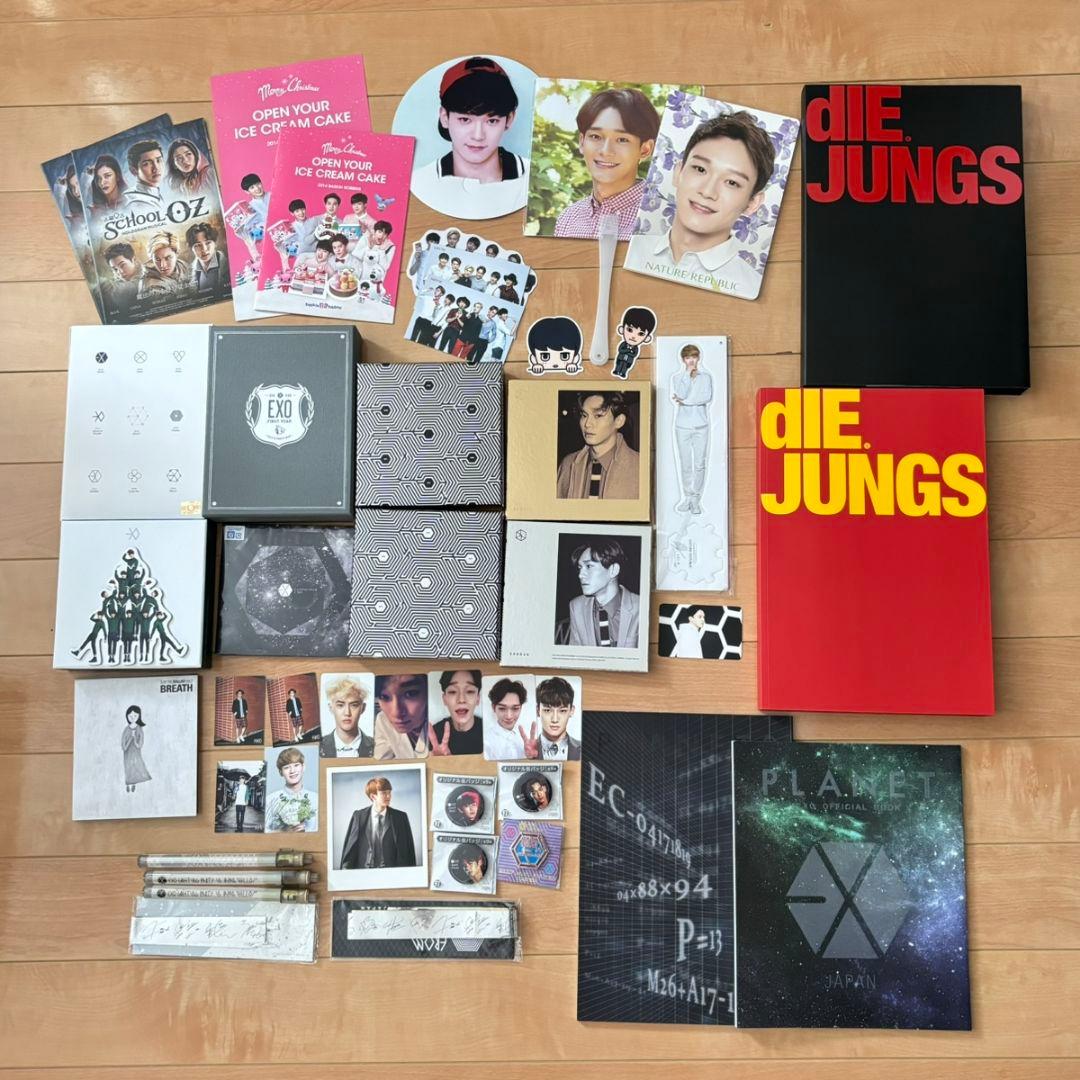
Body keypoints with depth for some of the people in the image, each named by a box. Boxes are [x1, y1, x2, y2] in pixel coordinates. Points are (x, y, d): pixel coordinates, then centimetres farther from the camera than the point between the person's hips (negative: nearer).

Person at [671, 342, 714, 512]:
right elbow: (677, 397, -12)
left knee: (699, 464, -2)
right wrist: (687, 374, -11)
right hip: (682, 426, 0)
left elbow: (707, 397, -10)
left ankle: (696, 499, 5)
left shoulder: (706, 377, 5)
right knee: (685, 464, 4)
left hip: (701, 425, 0)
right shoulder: (676, 378, 5)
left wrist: (685, 401, -13)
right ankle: (687, 497, 16)